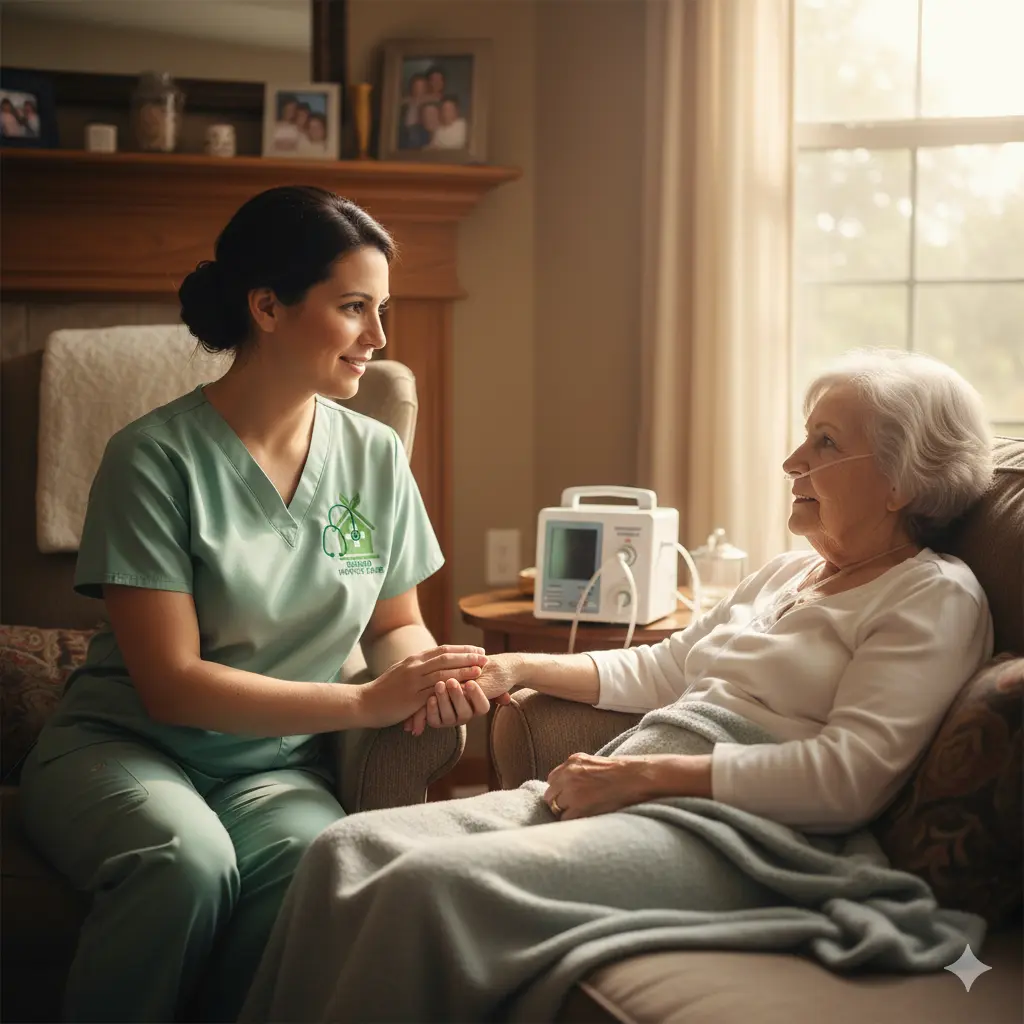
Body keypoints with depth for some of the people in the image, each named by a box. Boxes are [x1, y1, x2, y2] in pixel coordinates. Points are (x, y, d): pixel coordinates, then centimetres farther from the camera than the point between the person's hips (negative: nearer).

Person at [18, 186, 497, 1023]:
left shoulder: (375, 457, 3)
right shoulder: (157, 456, -11)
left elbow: (397, 624, 15)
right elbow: (171, 685, -15)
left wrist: (424, 672, -10)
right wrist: (367, 703, -20)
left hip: (278, 761, 3)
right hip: (124, 747, -3)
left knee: (318, 862, -32)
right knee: (188, 859, -36)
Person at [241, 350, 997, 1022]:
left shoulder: (935, 598, -1)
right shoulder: (788, 572, 24)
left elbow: (849, 776, -14)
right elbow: (659, 670, 29)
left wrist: (645, 773, -15)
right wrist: (516, 667, 16)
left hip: (732, 829, -8)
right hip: (624, 796, 8)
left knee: (433, 884, -30)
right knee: (352, 850, -12)